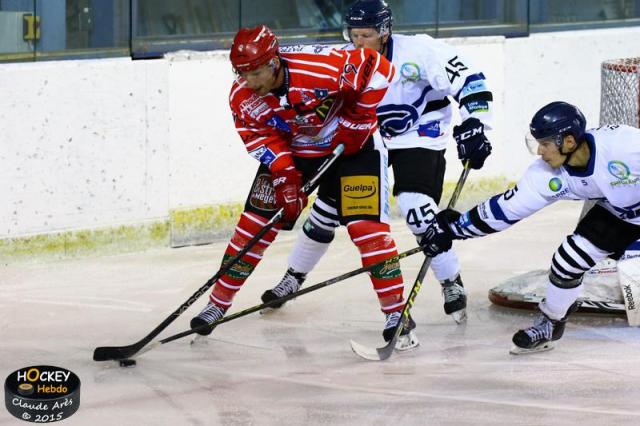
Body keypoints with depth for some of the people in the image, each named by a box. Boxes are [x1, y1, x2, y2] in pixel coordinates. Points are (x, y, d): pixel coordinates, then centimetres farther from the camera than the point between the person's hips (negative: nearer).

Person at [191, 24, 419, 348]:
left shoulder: (320, 67, -36)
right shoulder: (242, 97, -18)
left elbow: (378, 69, -27)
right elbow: (260, 138, -8)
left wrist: (356, 122, -20)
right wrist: (284, 175, -23)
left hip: (352, 143, -4)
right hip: (292, 150, 5)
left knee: (364, 223, -16)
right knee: (255, 220, -1)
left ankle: (396, 309, -8)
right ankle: (219, 301, 11)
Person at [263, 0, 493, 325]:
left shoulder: (418, 51, -25)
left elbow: (469, 81, -23)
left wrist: (473, 128, -29)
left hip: (419, 138, -5)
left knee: (417, 208, -23)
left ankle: (452, 284, -4)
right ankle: (294, 277, 23)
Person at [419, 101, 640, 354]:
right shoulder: (548, 176, -16)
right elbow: (507, 207, -9)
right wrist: (453, 228, -9)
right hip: (616, 214, 5)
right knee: (568, 259, -3)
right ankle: (549, 324, 18)